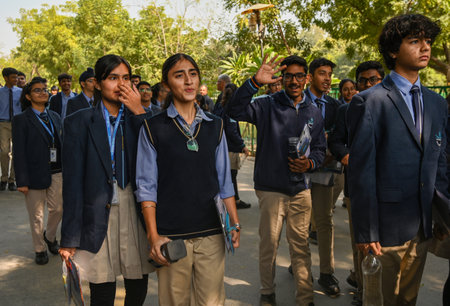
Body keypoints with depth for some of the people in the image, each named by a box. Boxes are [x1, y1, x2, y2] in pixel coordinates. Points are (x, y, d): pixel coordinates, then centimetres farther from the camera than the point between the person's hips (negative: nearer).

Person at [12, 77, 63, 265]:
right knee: (36, 215, 7)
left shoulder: (54, 117, 11)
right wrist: (22, 180, -13)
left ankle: (50, 237, 37)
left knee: (58, 208, 9)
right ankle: (40, 249, 26)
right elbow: (19, 152, -8)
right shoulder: (21, 119, -5)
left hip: (56, 172, 4)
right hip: (35, 174, -4)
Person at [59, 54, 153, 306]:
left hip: (136, 215, 3)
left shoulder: (138, 120, 8)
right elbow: (72, 181, -4)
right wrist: (70, 239, -6)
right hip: (97, 217, -2)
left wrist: (140, 113, -11)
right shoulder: (79, 122, 0)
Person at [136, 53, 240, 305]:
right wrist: (153, 236, -8)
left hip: (212, 233, 3)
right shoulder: (153, 128, -1)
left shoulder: (215, 126, 9)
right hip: (170, 236, -2)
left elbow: (224, 181, 12)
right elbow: (146, 185, -2)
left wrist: (235, 224, 5)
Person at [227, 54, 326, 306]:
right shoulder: (267, 105, -3)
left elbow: (320, 149, 14)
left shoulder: (314, 113, 9)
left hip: (301, 189, 3)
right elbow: (235, 111, -20)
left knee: (301, 245, 9)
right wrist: (255, 83, -31)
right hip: (271, 188, -2)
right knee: (269, 244, 8)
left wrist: (309, 163, -8)